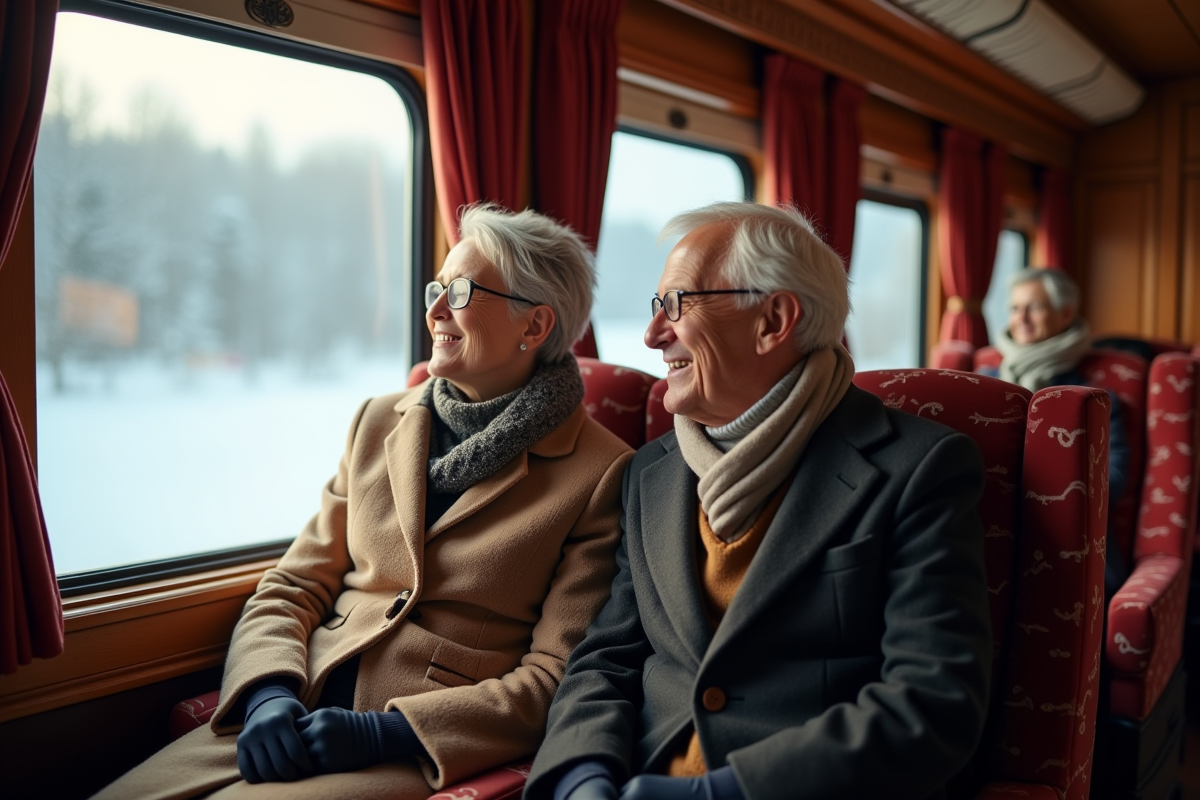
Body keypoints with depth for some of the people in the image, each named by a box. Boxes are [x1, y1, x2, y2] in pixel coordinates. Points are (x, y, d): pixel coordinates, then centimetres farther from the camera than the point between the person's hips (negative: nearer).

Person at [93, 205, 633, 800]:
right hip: (294, 714, 5)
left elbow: (555, 674, -8)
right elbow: (290, 588, 10)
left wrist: (388, 731, -15)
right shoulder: (378, 423, 10)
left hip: (423, 751, -4)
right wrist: (269, 695, -8)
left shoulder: (601, 476, -6)